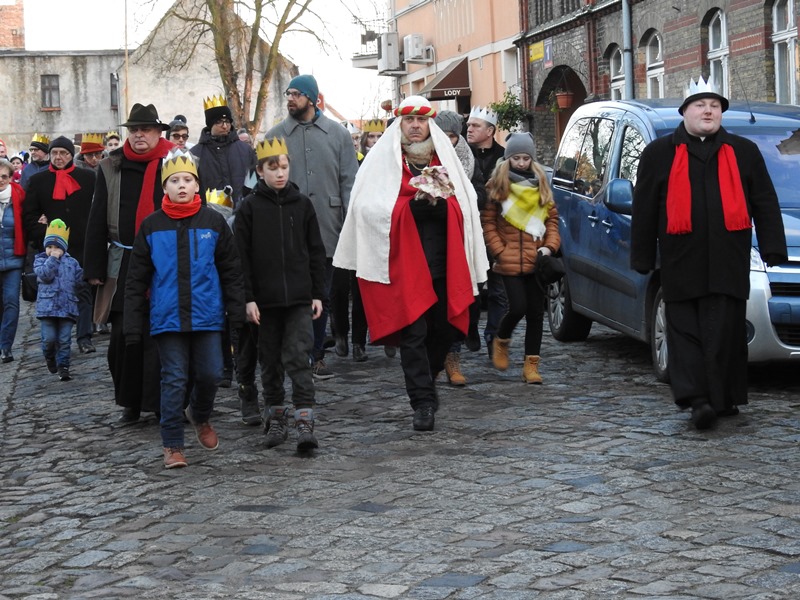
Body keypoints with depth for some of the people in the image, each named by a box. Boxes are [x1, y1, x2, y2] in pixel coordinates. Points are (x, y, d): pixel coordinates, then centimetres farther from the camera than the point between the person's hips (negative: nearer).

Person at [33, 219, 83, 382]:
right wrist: (53, 259, -9)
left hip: (67, 306, 2)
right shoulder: (40, 260, 7)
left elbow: (79, 280, 11)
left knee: (64, 339, 0)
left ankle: (63, 367, 6)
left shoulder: (72, 262, 12)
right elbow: (45, 275, -12)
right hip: (47, 306, -2)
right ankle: (49, 357, 27)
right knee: (49, 338, -3)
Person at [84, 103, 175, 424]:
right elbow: (97, 220, 8)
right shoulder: (111, 168, 7)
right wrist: (95, 267, 4)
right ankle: (131, 402, 17)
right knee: (124, 335, 4)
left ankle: (164, 403, 8)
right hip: (124, 264, 3)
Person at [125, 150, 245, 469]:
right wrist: (133, 325, 2)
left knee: (210, 373, 4)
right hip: (167, 317, 0)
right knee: (174, 379, 1)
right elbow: (136, 279, 5)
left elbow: (231, 271, 6)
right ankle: (172, 445, 11)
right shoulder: (151, 226, 3)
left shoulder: (213, 221, 2)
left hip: (207, 314, 1)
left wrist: (237, 313, 2)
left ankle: (200, 417, 35)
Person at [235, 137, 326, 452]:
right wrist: (248, 298, -6)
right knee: (271, 361, 10)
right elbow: (241, 257, -1)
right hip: (265, 299, 0)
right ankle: (276, 418, 21)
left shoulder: (303, 204, 5)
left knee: (298, 357, -7)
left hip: (299, 298, 0)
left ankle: (305, 422, -9)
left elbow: (316, 252, 8)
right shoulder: (249, 207, 0)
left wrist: (318, 293, 4)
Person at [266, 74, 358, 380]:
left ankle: (317, 355, 20)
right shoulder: (276, 135, 5)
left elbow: (349, 181, 5)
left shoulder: (337, 134, 5)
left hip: (326, 229, 1)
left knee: (322, 296, 9)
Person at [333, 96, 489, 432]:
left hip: (443, 262, 4)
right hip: (404, 264, -4)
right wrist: (414, 205, -17)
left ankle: (426, 383, 32)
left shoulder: (444, 157, 15)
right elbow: (369, 207, -8)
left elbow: (463, 207, 7)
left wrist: (438, 202, -13)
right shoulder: (383, 159, 4)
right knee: (413, 333, -6)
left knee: (444, 328, 8)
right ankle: (423, 403, -2)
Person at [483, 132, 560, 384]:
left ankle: (531, 364, 10)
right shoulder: (497, 185, 0)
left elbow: (552, 217, 13)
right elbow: (487, 222, -2)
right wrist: (499, 251, -9)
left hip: (536, 260, 4)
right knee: (518, 308, -10)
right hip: (510, 261, -4)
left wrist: (550, 245, -1)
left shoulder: (540, 184, 12)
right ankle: (501, 341, 21)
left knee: (535, 312, 4)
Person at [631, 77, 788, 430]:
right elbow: (644, 210, 8)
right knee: (686, 332, -4)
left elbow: (765, 204, 12)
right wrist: (642, 258, 5)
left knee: (725, 333, 1)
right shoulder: (659, 154, 9)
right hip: (681, 264, -1)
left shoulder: (744, 152, 14)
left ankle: (723, 398, 7)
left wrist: (773, 249, 4)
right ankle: (696, 398, -7)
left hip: (728, 264, 1)